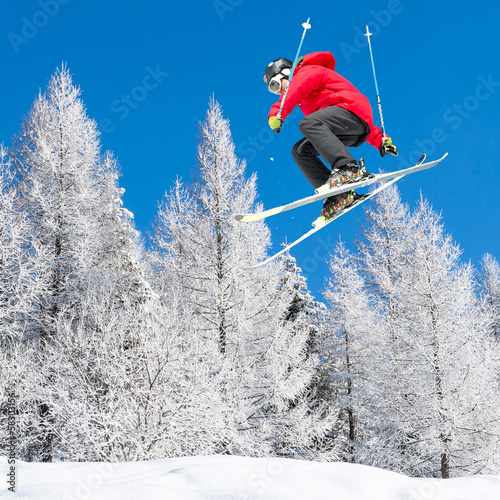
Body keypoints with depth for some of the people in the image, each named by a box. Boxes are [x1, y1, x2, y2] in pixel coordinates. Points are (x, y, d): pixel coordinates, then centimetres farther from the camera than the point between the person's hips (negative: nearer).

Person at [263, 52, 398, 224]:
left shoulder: (308, 72, 7)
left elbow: (294, 90, -17)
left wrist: (277, 114, -32)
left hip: (350, 109, -10)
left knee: (308, 124, -29)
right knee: (300, 151, 3)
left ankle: (348, 168, -44)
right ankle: (339, 195, -14)